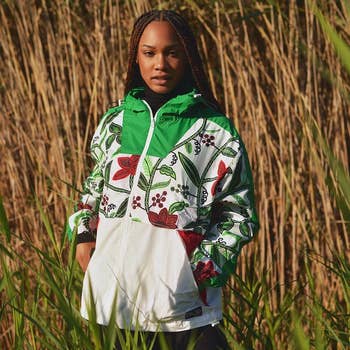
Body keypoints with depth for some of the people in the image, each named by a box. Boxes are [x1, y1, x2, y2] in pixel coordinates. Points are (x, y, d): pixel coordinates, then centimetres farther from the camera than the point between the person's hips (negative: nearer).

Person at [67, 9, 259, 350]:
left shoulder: (216, 133, 0)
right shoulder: (113, 123, 10)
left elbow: (239, 212, 2)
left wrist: (206, 264, -8)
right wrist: (82, 234, 9)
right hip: (111, 290, 4)